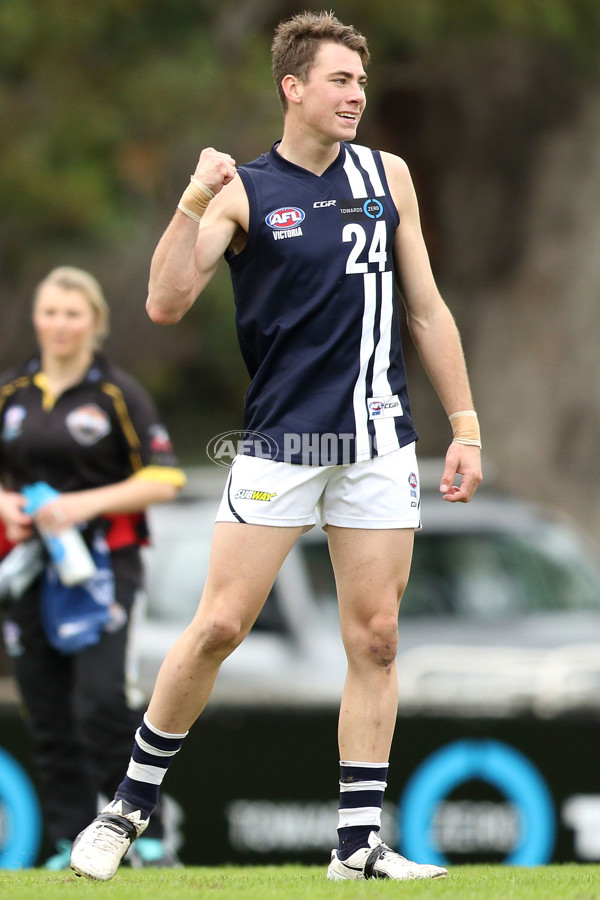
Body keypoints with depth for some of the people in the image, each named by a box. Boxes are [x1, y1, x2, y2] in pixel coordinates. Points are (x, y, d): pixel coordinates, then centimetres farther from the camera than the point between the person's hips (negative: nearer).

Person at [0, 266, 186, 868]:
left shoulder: (118, 394, 0)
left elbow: (163, 480, -4)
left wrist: (88, 503, -15)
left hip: (103, 563, -4)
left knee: (101, 702, -17)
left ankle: (149, 830, -7)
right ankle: (72, 843, 7)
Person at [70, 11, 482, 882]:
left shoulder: (387, 176, 9)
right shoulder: (244, 190, -2)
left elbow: (427, 311, 14)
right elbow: (166, 303, -11)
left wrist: (466, 427, 10)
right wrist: (195, 199, -23)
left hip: (379, 443, 3)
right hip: (278, 442, -3)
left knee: (375, 639, 1)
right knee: (219, 624, -6)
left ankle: (360, 842, 6)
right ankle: (132, 803, 11)